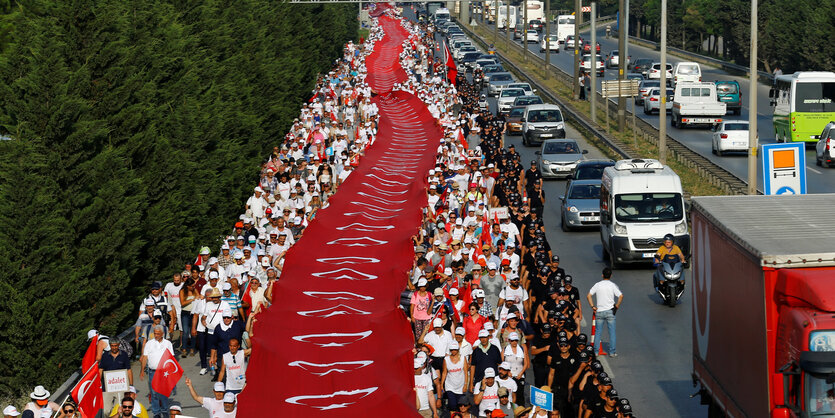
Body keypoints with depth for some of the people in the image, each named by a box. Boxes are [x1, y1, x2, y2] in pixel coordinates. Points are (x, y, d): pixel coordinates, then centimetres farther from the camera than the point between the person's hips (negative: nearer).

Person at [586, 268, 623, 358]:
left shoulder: (597, 285, 2)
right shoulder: (612, 285, -3)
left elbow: (588, 296, 0)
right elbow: (621, 296, -13)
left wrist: (592, 306, 3)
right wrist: (616, 306, -3)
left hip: (599, 311, 2)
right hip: (610, 311, -2)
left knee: (598, 332, 10)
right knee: (612, 332, 4)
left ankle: (596, 351, 10)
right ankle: (612, 352, 3)